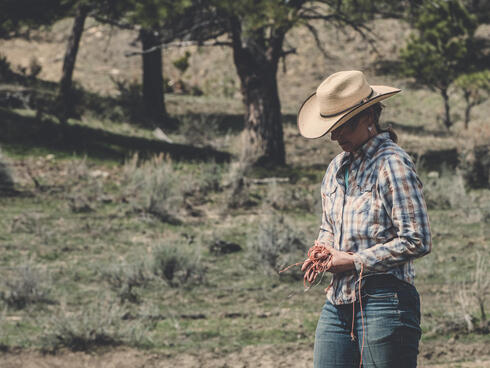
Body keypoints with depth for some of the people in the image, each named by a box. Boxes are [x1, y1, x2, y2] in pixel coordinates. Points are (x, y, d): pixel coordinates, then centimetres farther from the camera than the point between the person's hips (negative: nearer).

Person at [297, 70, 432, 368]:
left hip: (383, 301, -8)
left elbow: (417, 241, -15)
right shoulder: (338, 167, 15)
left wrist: (354, 262, -13)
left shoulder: (393, 164, -11)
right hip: (338, 304, 8)